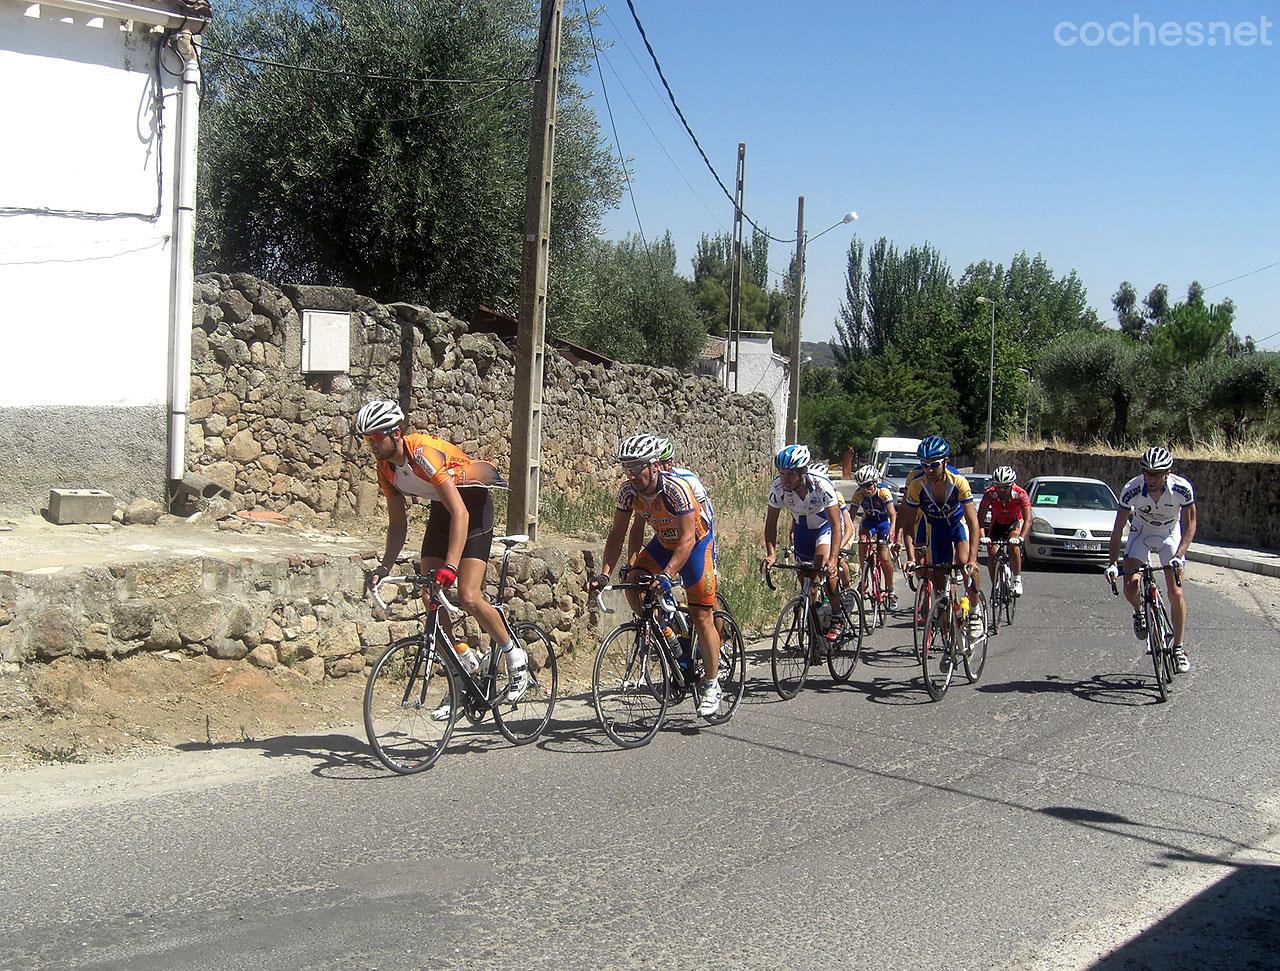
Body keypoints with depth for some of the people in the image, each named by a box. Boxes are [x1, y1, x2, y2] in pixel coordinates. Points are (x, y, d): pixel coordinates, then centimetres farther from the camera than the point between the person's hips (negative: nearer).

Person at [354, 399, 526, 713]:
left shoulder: (424, 453, -32)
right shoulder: (386, 469, -8)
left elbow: (460, 513, -38)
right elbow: (398, 524, 3)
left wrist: (451, 565, -46)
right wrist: (384, 566, -9)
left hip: (473, 505, -8)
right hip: (441, 510, 8)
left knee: (468, 598, -18)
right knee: (430, 597, -4)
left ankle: (515, 658, 3)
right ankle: (464, 662, 12)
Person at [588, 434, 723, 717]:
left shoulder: (676, 489, -34)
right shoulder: (628, 490, -17)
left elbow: (688, 538, -37)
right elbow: (617, 533, -12)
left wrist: (667, 575, -48)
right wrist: (604, 574, -23)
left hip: (696, 544, -6)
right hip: (663, 543, 6)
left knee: (702, 617, -7)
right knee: (632, 585, -18)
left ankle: (712, 686, 5)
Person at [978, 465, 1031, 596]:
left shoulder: (1020, 495, -30)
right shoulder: (989, 495, -27)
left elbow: (1028, 520, -36)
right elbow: (980, 517, -26)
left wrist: (1021, 537, -52)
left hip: (1015, 523, -2)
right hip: (997, 524, 2)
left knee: (1013, 545, -31)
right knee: (991, 558, -10)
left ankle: (1018, 580, -21)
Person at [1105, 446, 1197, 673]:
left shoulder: (1182, 489, -29)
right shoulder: (1132, 490, -29)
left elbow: (1189, 524, -17)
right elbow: (1118, 528, -21)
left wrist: (1178, 556, -30)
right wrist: (1113, 562, -29)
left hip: (1170, 535, -1)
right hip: (1141, 533, 1)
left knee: (1175, 592, -10)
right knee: (1130, 586, -15)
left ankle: (1179, 648, 3)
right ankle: (1139, 613, 20)